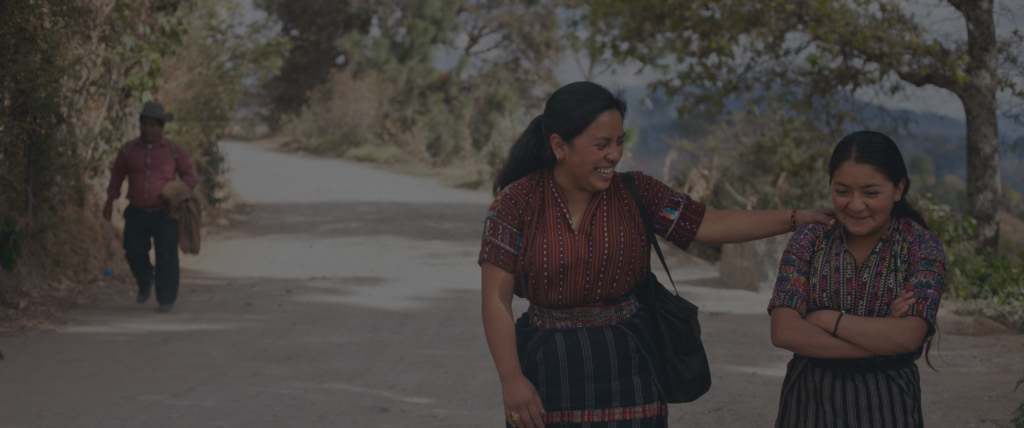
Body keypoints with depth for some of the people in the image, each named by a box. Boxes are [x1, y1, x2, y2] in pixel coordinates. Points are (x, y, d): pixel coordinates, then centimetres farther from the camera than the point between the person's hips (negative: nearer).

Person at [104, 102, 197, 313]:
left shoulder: (174, 150, 0)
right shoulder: (128, 150, 5)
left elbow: (189, 176, 6)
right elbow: (117, 174, 20)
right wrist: (110, 200, 16)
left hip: (164, 214, -2)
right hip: (136, 214, 2)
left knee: (166, 257, -6)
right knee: (134, 252, -4)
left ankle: (166, 300, 6)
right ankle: (145, 280, 28)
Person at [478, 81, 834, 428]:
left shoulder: (635, 193, 2)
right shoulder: (516, 202, -6)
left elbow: (712, 225, 1)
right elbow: (496, 299, -7)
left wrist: (798, 217, -7)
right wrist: (511, 380, -14)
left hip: (625, 365, 2)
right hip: (548, 370, -2)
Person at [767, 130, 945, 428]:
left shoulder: (921, 246, -6)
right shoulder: (810, 240, -3)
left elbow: (908, 336, -19)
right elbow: (783, 332, -15)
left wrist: (826, 318, -16)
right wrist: (880, 339, -18)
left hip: (886, 403, -1)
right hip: (809, 400, 1)